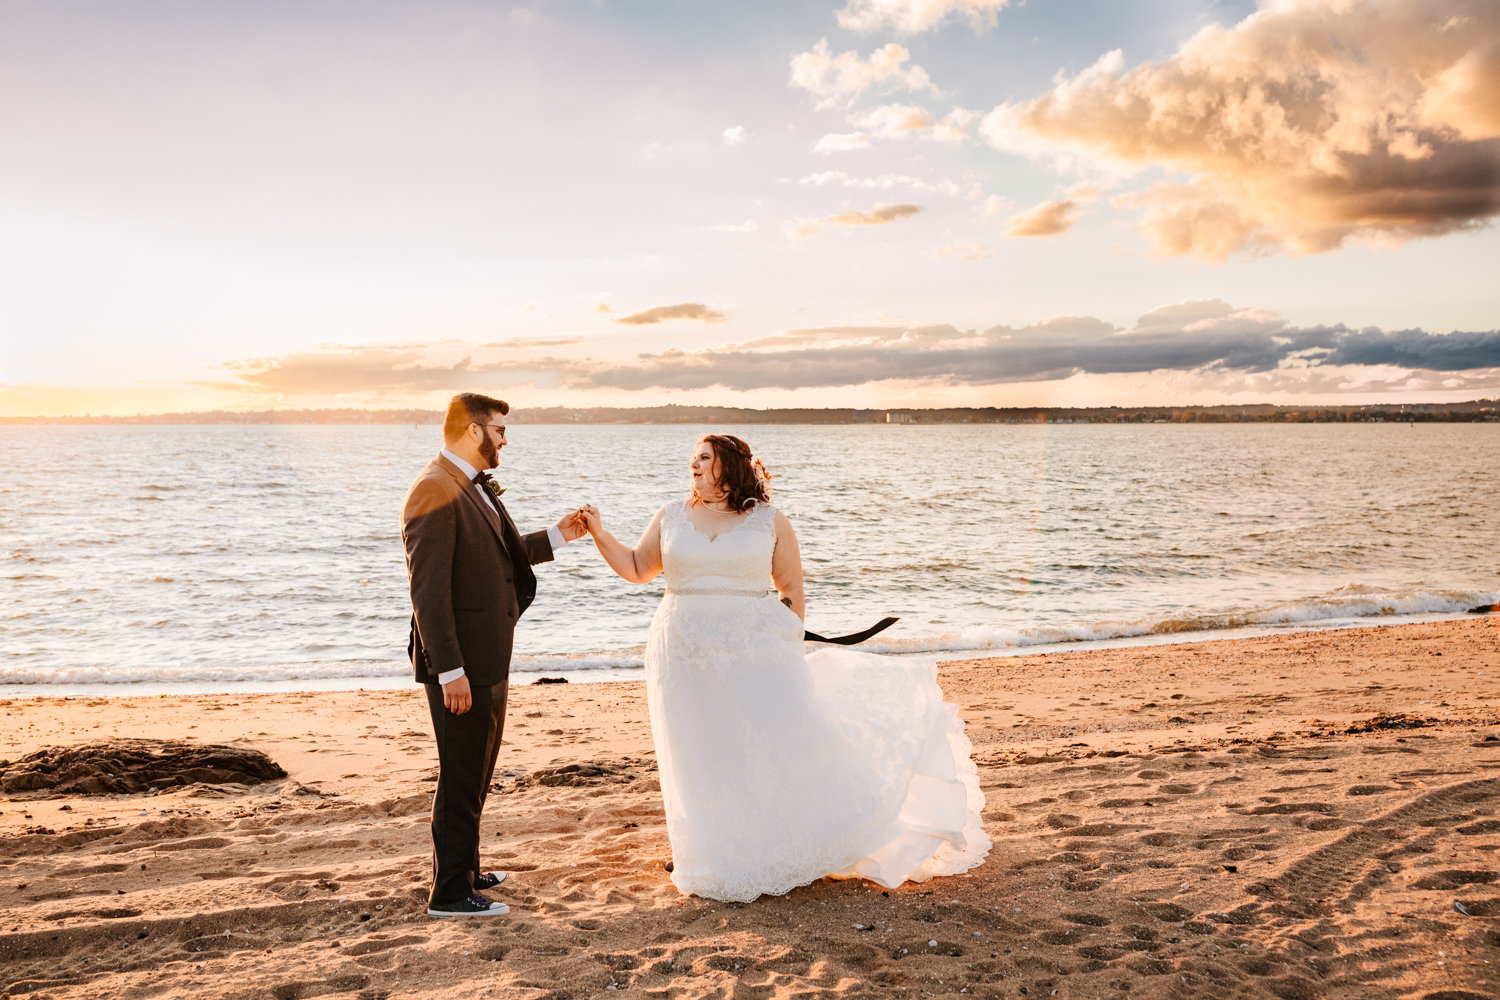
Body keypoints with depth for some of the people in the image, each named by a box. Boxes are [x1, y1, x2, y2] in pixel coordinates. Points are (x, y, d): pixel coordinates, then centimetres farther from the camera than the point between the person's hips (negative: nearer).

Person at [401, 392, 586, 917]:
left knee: (476, 772, 21)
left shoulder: (475, 487, 12)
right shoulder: (435, 492, -19)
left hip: (487, 657, 10)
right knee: (461, 776, 0)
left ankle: (464, 868, 36)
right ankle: (450, 893, 13)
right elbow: (428, 590, -23)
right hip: (461, 662, -10)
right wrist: (450, 671, -24)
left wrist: (556, 536, 17)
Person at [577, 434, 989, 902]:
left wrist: (784, 647, -1)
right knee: (702, 759, 8)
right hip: (689, 658, 2)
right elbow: (637, 568, 13)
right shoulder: (671, 517, 7)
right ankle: (712, 856, 24)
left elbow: (793, 593, 3)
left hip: (756, 656, -2)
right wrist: (600, 533, 2)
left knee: (785, 748, -3)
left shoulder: (770, 522, 0)